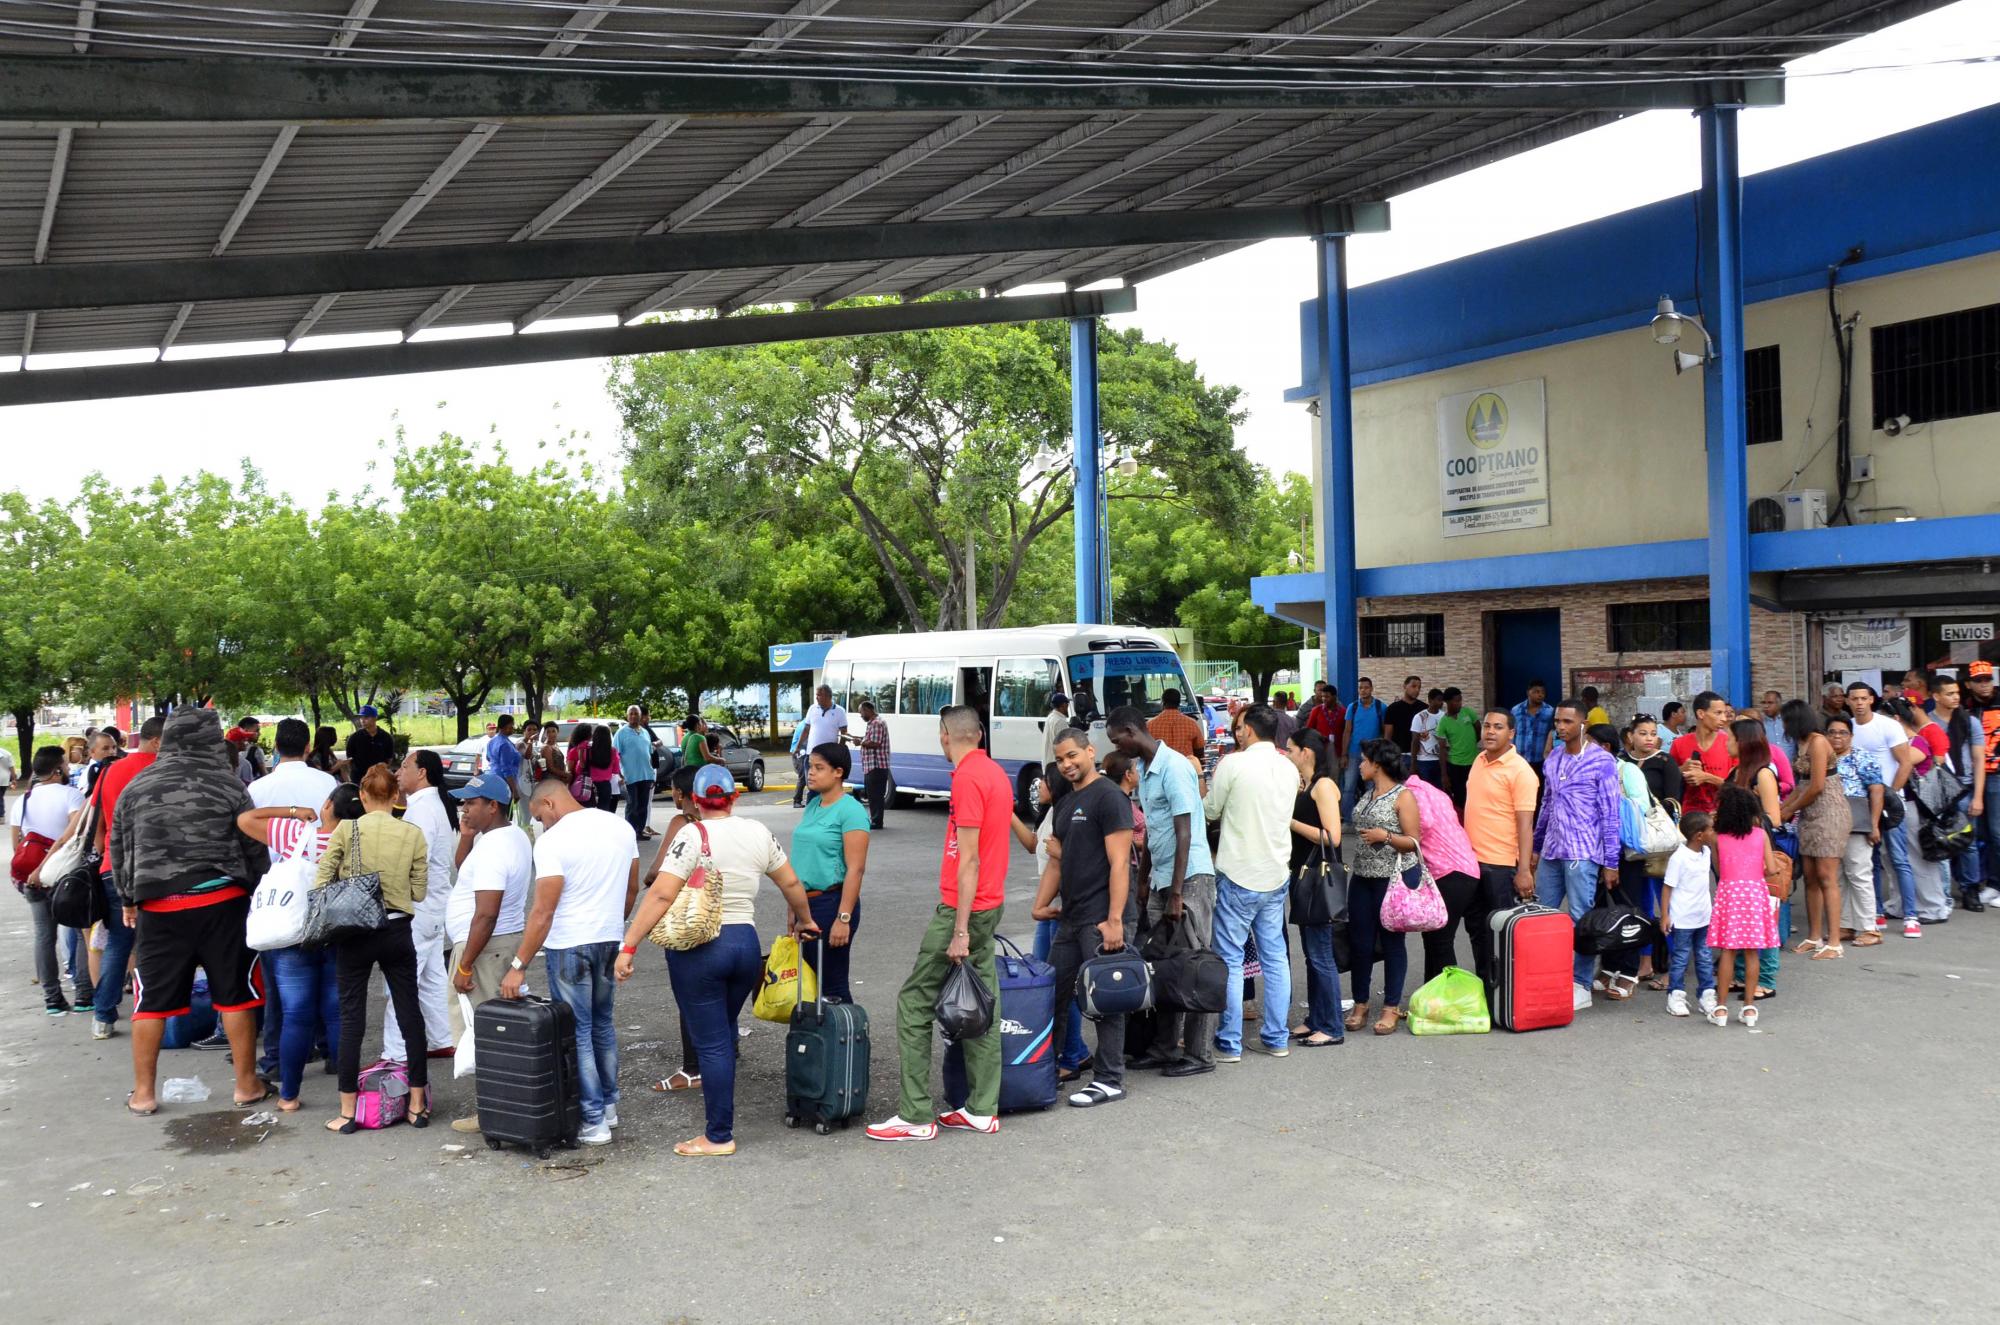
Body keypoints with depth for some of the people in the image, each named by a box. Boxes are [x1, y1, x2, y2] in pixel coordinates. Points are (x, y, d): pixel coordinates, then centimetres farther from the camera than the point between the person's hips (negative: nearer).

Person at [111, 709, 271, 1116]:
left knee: (152, 999, 10)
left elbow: (119, 852, 13)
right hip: (221, 902, -2)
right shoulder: (228, 787, -4)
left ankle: (143, 1093, 17)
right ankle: (247, 1085, 13)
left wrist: (128, 900, 25)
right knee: (235, 994, 7)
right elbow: (254, 850, 1)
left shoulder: (136, 788, 5)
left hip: (158, 905, 2)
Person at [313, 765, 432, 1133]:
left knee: (351, 1019, 6)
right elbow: (419, 892, 0)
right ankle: (418, 1105, 14)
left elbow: (321, 883, -5)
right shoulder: (413, 834, -3)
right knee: (410, 1014, 9)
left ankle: (348, 1112, 10)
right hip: (397, 933, 1)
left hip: (354, 933, -1)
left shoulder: (345, 829, -7)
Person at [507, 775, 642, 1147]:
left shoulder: (553, 840, -16)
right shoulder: (621, 826, 4)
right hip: (611, 939, 7)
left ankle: (594, 1122, 7)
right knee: (603, 1023, 21)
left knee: (577, 1032, 3)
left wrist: (519, 966, -15)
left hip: (570, 945, -7)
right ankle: (609, 1105, 30)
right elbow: (632, 889, 12)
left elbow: (543, 911, -19)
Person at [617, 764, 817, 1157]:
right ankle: (720, 1116, 33)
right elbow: (790, 882, 15)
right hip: (746, 943, 5)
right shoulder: (758, 832, 5)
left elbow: (661, 895, -18)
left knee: (711, 1044, 2)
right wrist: (803, 919, 32)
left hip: (698, 948, -5)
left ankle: (719, 1136, 9)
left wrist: (628, 947, -15)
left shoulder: (693, 836, -10)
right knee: (726, 1033, 22)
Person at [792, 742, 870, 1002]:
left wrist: (844, 919, -22)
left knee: (832, 985, -2)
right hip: (805, 903, 8)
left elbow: (855, 869, -18)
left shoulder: (850, 811, -13)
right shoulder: (813, 806, 12)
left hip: (830, 901, -8)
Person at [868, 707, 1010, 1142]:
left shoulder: (967, 779, -15)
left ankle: (916, 1116, 1)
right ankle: (982, 1109, 16)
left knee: (915, 1003, -2)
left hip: (962, 907, -9)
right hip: (990, 904, 9)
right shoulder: (995, 772, 13)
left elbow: (969, 860, -19)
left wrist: (960, 930, -20)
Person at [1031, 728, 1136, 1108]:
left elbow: (1119, 862, -15)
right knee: (1053, 994, 12)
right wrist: (1041, 904, 13)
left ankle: (1109, 1081, 7)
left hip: (1102, 920, -9)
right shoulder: (1066, 804, 18)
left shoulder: (1108, 796, -9)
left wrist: (1114, 919, -20)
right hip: (1072, 918, 9)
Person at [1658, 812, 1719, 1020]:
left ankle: (1707, 995, 20)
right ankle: (1676, 997, 12)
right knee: (1680, 958, 3)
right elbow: (1667, 887, -16)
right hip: (1683, 919, -7)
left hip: (1704, 916, 7)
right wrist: (1664, 915, -17)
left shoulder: (1706, 852, 2)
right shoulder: (1679, 858, -19)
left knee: (1705, 958, 12)